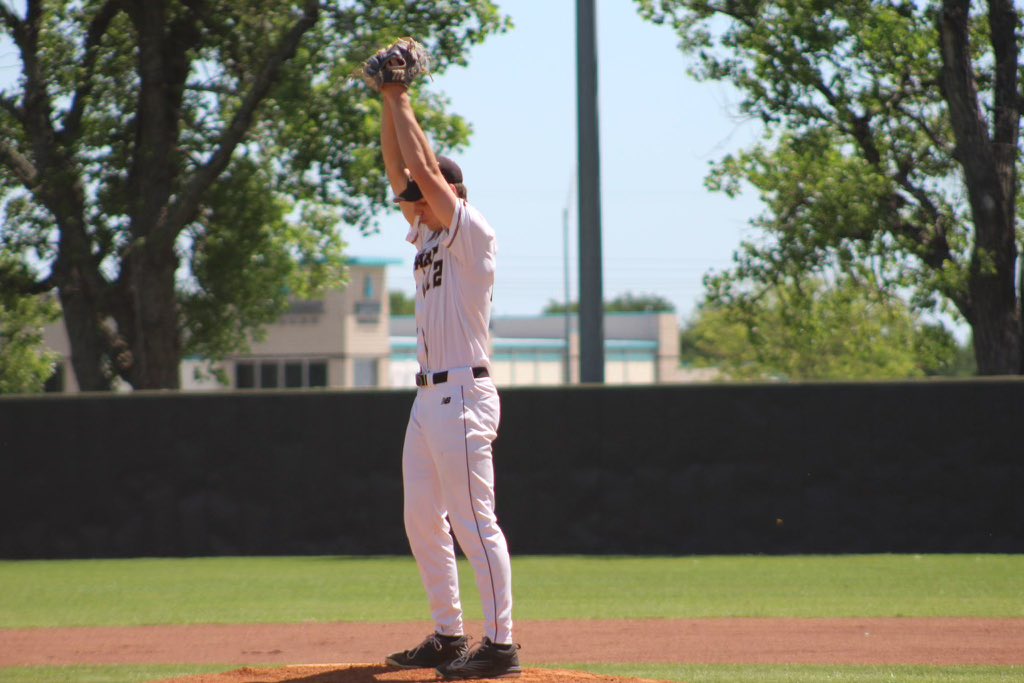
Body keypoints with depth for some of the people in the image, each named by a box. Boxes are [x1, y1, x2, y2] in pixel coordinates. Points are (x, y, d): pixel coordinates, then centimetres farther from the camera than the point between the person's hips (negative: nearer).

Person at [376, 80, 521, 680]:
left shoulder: (473, 233, -8)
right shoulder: (429, 237, 16)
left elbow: (422, 167, -14)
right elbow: (398, 170, 17)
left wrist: (402, 104, -5)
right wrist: (390, 103, 10)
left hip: (462, 396, -10)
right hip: (428, 398, 10)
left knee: (474, 521, -11)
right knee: (423, 520, 11)